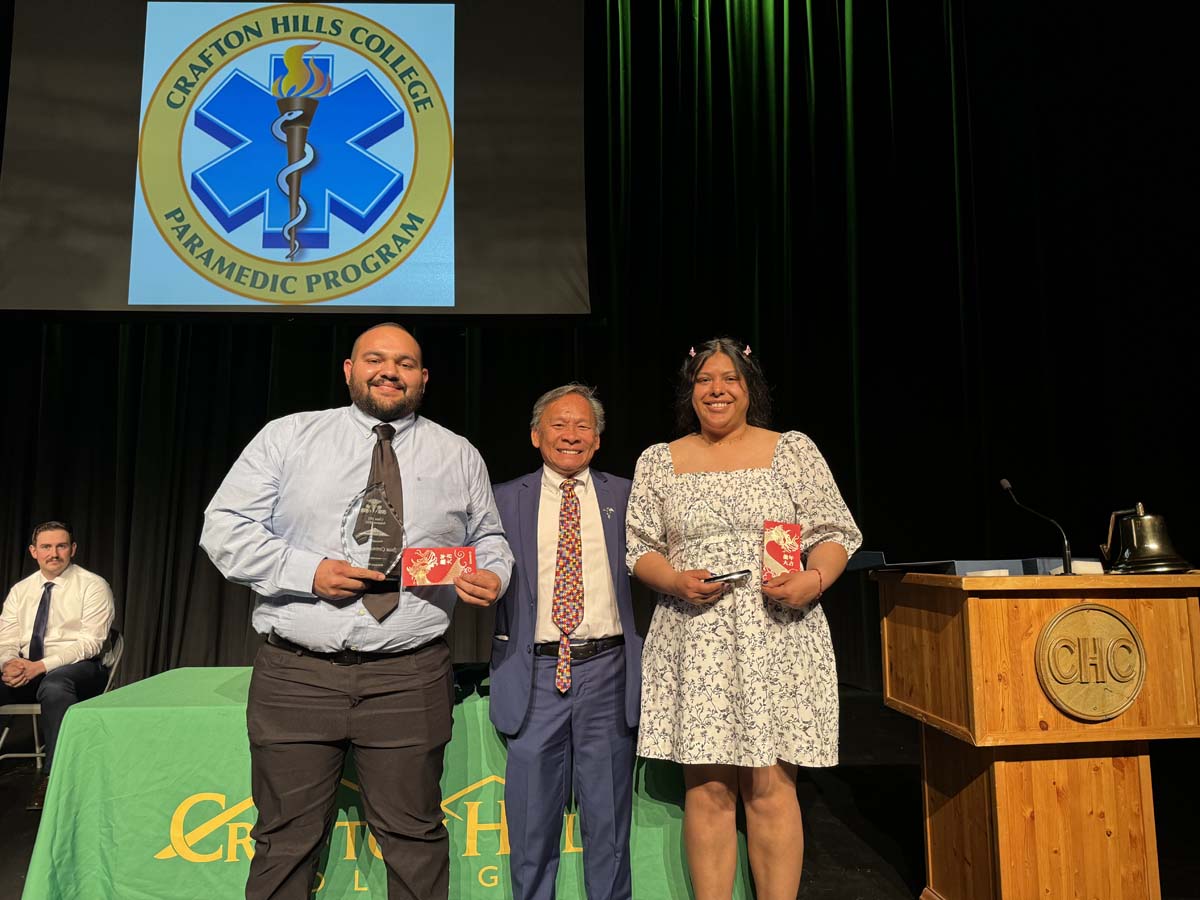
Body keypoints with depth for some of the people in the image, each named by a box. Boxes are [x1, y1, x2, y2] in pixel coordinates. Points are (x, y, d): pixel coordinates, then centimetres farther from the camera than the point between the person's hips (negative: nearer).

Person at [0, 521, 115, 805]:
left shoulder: (93, 586, -3)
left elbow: (90, 643, -11)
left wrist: (41, 666, -21)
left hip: (78, 668, -5)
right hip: (25, 669, 5)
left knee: (54, 684, -38)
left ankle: (54, 777, -30)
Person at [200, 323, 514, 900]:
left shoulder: (459, 456, 10)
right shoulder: (287, 436, 6)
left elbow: (487, 538, 18)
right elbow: (224, 527, 2)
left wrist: (491, 576, -5)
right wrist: (309, 571, -12)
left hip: (409, 679, 1)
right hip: (295, 675, 0)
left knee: (414, 839, 8)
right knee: (285, 841, 11)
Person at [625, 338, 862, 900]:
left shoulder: (793, 451, 8)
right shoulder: (658, 462, 11)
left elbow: (834, 535, 6)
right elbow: (640, 549, 10)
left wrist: (812, 580, -13)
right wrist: (677, 582, -10)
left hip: (778, 637, -1)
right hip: (695, 640, 1)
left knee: (771, 785, -1)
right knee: (706, 788, 1)